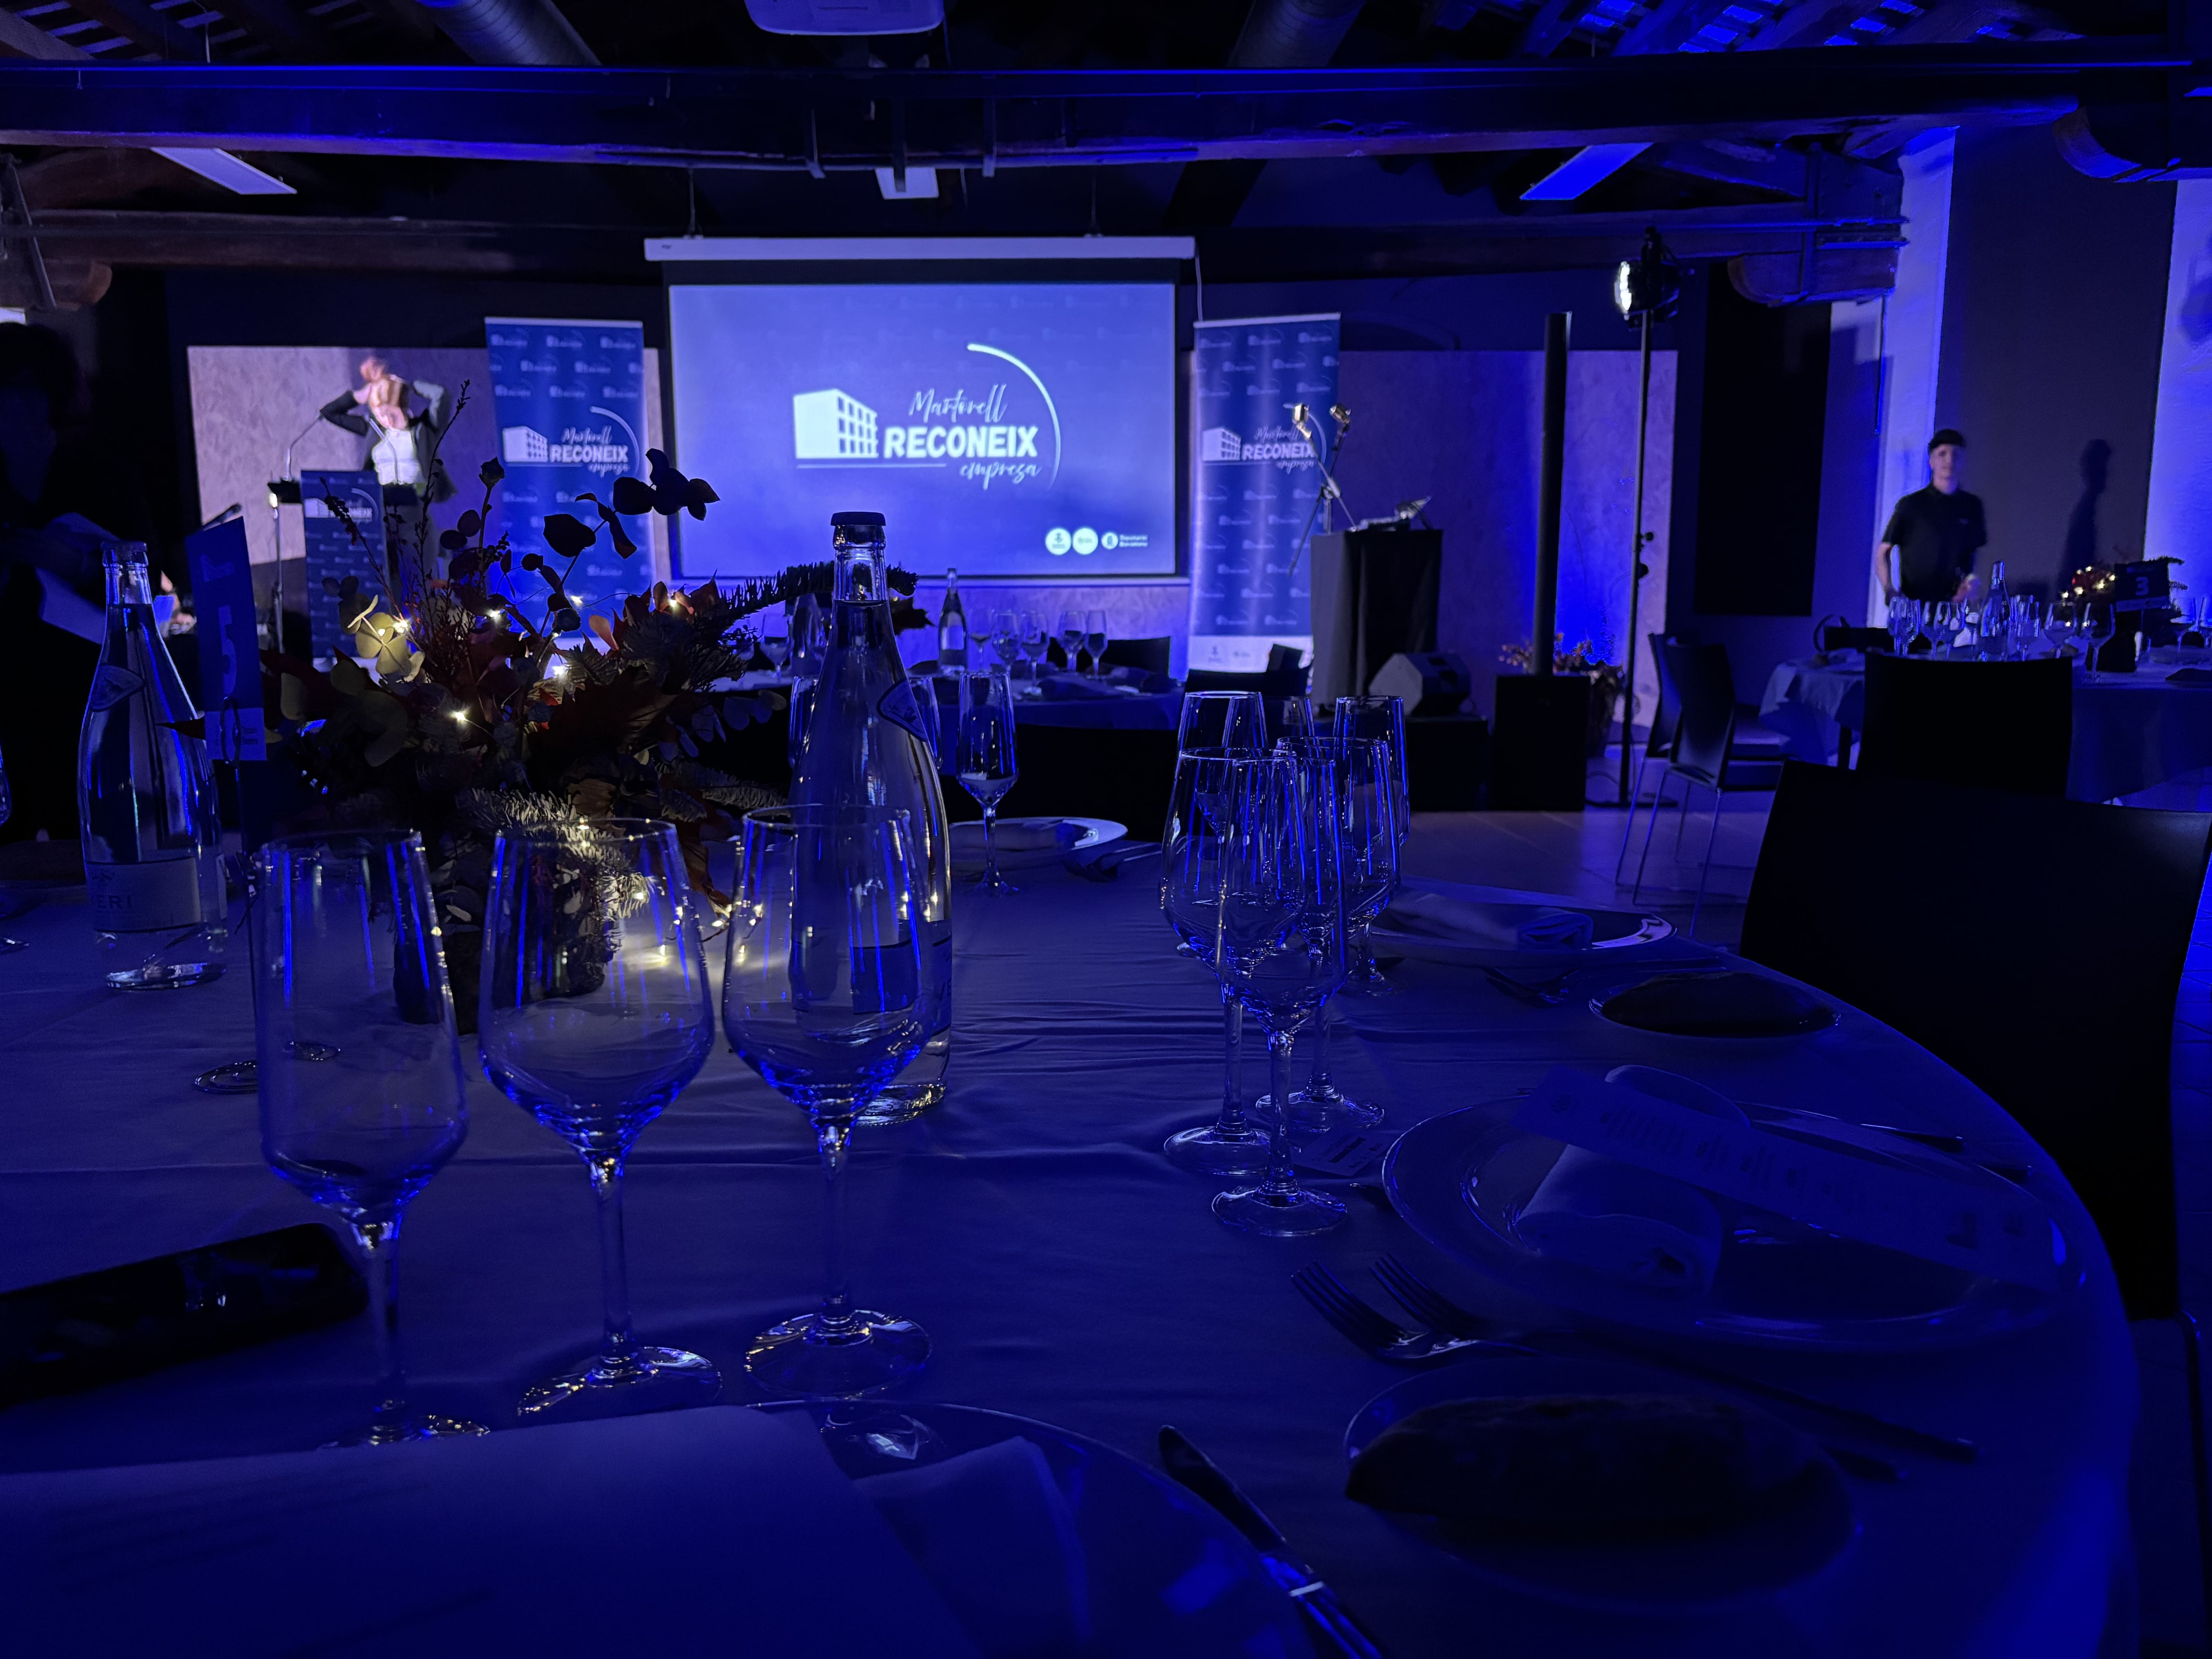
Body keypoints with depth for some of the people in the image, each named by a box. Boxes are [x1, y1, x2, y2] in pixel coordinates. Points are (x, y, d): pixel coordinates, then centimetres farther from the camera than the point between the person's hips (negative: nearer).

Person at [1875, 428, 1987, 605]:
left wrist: (1972, 579, 0)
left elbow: (1977, 551, 20)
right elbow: (1883, 552, 1)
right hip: (1913, 604, -3)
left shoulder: (1972, 506, 10)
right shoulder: (1910, 505, 0)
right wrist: (1889, 590, -14)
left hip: (1956, 604, 3)